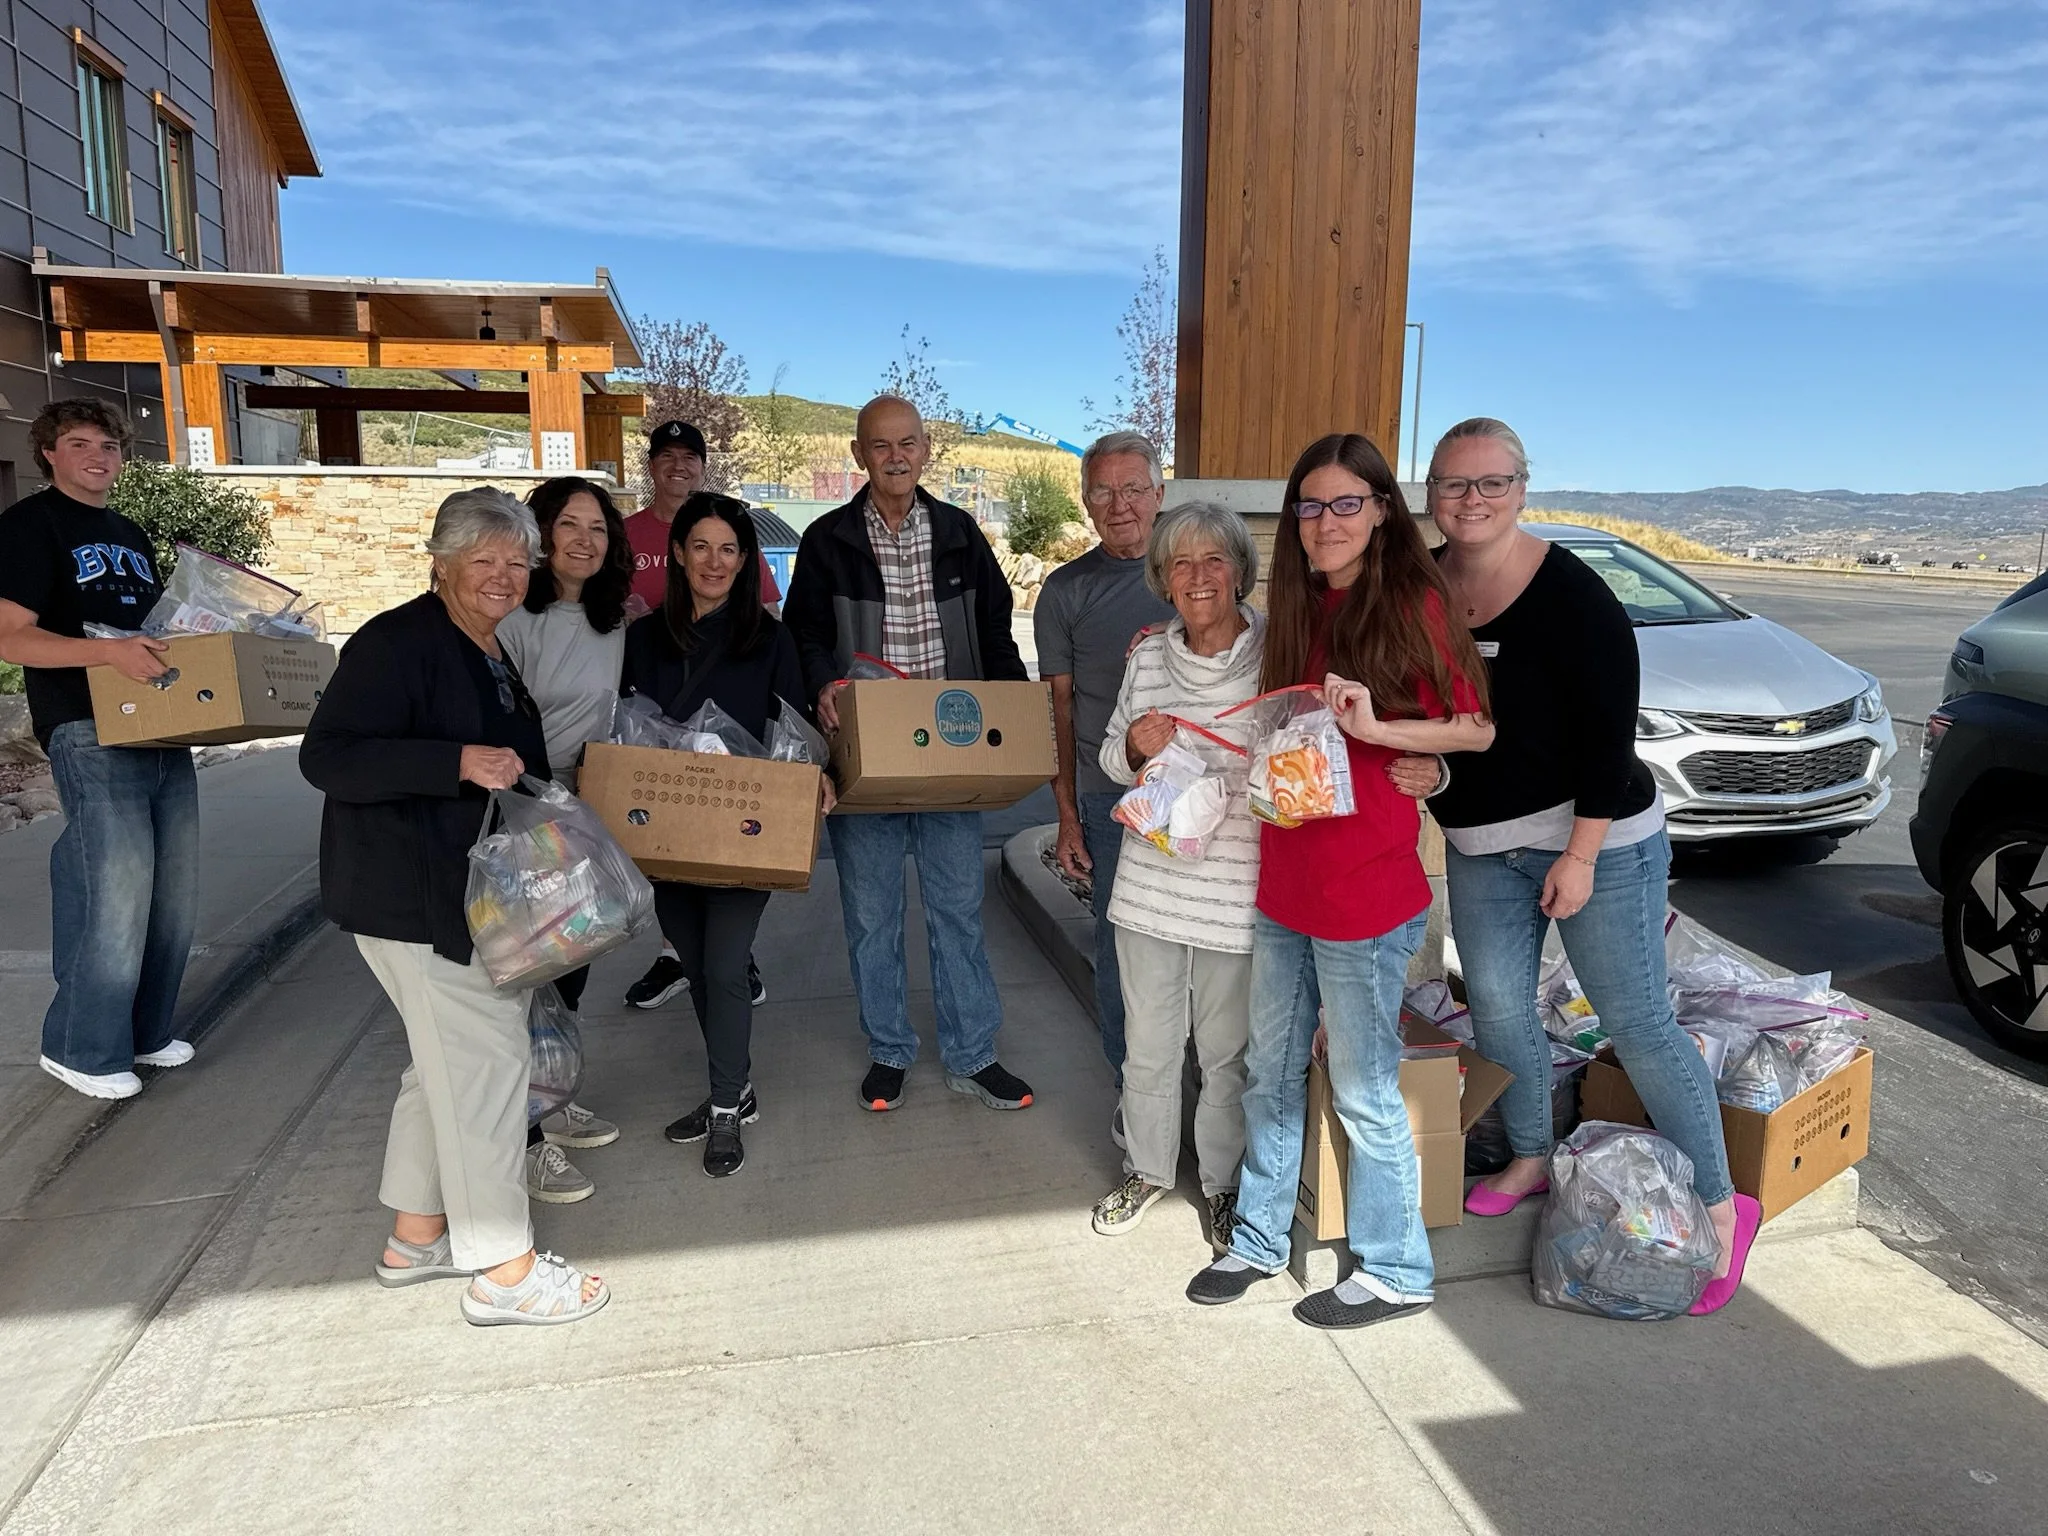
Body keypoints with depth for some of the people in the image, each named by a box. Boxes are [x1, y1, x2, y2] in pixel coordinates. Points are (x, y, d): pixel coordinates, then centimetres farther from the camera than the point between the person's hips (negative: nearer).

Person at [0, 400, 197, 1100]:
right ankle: (81, 1050, 6)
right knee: (118, 897, -11)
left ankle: (146, 1032, 24)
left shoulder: (131, 536, 21)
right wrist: (109, 652, -27)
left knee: (174, 895, 10)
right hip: (89, 733, -8)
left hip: (163, 729, 8)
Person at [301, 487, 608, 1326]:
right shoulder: (397, 642, -15)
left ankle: (416, 1235, 33)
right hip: (414, 900, -10)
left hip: (474, 894, 10)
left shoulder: (496, 653, 14)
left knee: (447, 1061, 17)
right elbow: (326, 756, -24)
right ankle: (503, 1270, 5)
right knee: (486, 1059, -7)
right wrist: (460, 762, -31)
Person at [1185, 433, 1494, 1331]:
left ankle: (1395, 1271, 25)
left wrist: (1374, 726, -21)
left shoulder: (1411, 603, -9)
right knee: (1271, 1071, 17)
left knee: (1363, 1090, 5)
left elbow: (1476, 729, -8)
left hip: (1367, 887, -7)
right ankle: (1260, 1239, 34)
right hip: (1284, 879, 7)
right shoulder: (1298, 609, 11)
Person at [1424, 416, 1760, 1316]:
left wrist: (1580, 855, -18)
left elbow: (1608, 729, -18)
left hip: (1595, 835, -6)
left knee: (1637, 1022, -1)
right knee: (1496, 1007, 13)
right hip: (1477, 843, 6)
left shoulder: (1569, 594, -17)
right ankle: (1531, 1159, 35)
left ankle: (1721, 1208, 16)